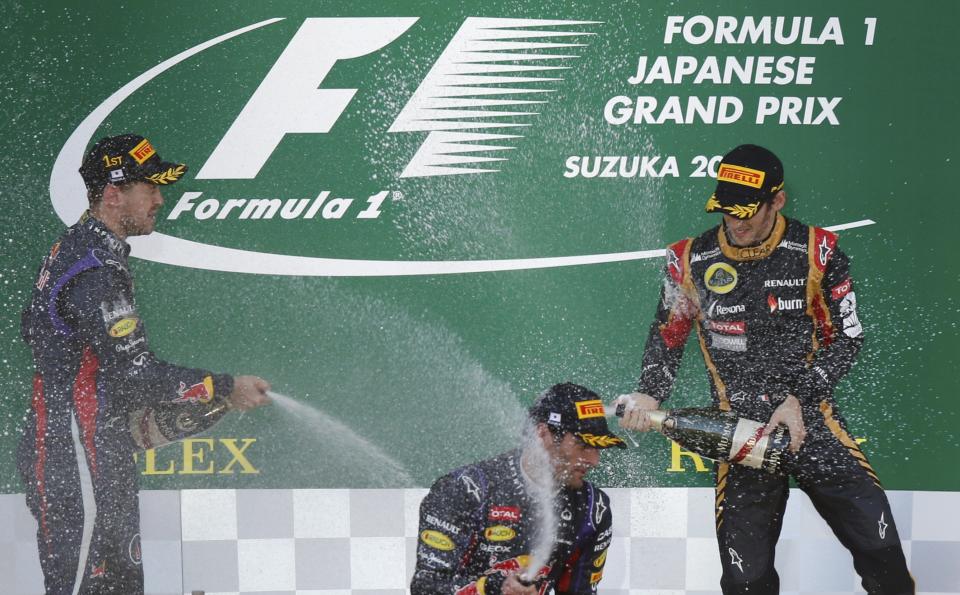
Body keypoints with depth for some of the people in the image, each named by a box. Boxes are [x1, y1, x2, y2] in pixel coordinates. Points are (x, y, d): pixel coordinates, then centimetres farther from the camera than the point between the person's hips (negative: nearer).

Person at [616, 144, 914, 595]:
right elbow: (667, 335, 14)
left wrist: (799, 399, -9)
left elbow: (846, 338, 2)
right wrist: (650, 393, -2)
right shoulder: (691, 261, 0)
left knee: (883, 557, -8)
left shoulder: (817, 251, -3)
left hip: (813, 421, 0)